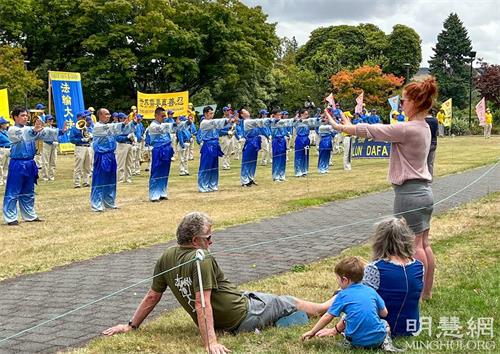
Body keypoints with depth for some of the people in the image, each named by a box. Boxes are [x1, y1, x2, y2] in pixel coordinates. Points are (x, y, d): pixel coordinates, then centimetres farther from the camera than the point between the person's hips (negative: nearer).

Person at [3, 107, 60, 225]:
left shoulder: (30, 129, 12)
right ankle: (10, 218, 1)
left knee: (28, 192, 15)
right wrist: (34, 130, -45)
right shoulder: (12, 130, -6)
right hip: (17, 164, -6)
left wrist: (59, 131, -14)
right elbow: (21, 134, -28)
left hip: (29, 163, 6)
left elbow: (45, 133, 2)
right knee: (13, 193, -3)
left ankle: (30, 215, 25)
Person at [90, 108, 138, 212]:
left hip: (111, 155, 8)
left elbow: (124, 130, 11)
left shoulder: (111, 126, 13)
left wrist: (134, 122, -5)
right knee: (99, 180, -6)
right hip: (101, 156, -8)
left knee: (111, 180, 12)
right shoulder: (97, 126, -10)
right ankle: (96, 205, -4)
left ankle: (109, 202, 22)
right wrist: (123, 124, -37)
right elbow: (109, 129, -28)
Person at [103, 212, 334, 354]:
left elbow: (152, 296, 1)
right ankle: (327, 308, 37)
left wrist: (131, 326, 11)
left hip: (224, 324, 8)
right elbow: (202, 304, -31)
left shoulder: (167, 258, -4)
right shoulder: (202, 259, -26)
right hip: (245, 315, -8)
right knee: (292, 303, 14)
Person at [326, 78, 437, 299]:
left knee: (414, 245, 0)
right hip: (424, 191, 9)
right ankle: (427, 291, 23)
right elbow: (386, 132, 13)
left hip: (409, 193, -9)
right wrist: (351, 127, 14)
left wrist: (339, 127, -6)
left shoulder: (408, 129, -20)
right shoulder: (424, 128, 9)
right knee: (424, 244, 14)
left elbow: (371, 131, -17)